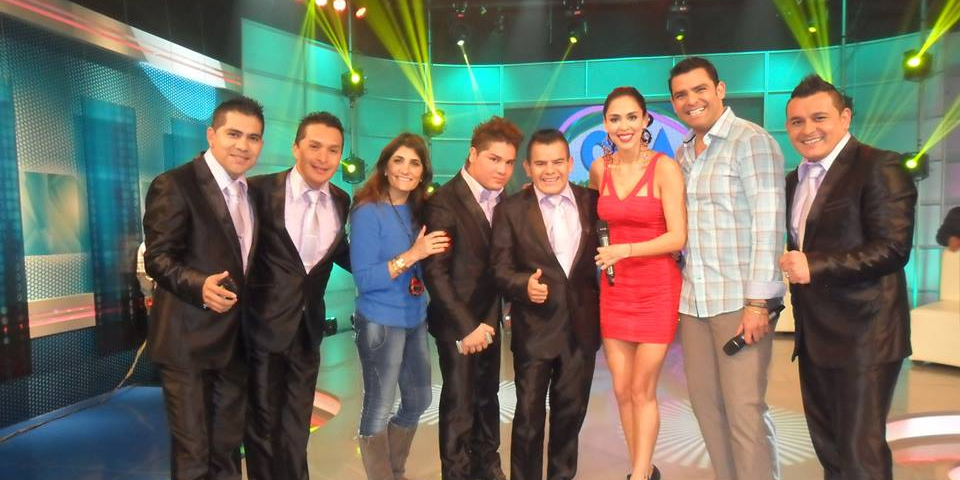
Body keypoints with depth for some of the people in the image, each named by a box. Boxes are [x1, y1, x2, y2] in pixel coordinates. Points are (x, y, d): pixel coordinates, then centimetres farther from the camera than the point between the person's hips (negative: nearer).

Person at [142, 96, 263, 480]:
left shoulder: (253, 191, 11)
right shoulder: (174, 185, -12)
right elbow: (157, 258, -17)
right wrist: (200, 285, -34)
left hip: (236, 338, 7)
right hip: (187, 339, -7)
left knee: (228, 447, 20)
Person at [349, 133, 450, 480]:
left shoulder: (419, 210, 2)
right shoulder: (368, 212, -15)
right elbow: (363, 280, -20)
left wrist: (434, 251, -8)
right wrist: (411, 255, -26)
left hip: (415, 319, 7)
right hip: (380, 323, -7)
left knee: (419, 401, 19)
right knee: (378, 410, 5)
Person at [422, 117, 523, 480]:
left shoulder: (502, 200, 1)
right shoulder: (444, 202, -17)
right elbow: (435, 272, -19)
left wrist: (490, 318, -6)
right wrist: (466, 325, -20)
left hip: (489, 318, 6)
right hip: (457, 323, -6)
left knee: (488, 397, 20)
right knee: (459, 404, 8)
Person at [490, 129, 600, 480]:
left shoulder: (592, 202, 3)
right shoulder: (511, 210, -4)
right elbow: (500, 269, -7)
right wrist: (524, 284, -26)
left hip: (582, 327, 3)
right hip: (534, 329, -3)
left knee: (571, 413, 18)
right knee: (528, 418, 8)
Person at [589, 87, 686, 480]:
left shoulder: (665, 168, -10)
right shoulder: (600, 169, 5)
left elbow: (678, 237, -15)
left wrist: (624, 250, -20)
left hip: (657, 289, -5)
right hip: (614, 289, 5)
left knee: (642, 391, 2)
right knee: (621, 391, 11)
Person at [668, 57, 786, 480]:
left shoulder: (751, 141, -6)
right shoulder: (682, 154, 14)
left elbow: (768, 224, -12)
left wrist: (758, 302, -17)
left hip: (740, 299, -6)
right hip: (693, 299, 6)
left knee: (744, 409, -4)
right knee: (705, 403, 12)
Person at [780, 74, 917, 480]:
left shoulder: (879, 168, -11)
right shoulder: (795, 180, 13)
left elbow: (893, 248, -19)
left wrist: (815, 265, -25)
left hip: (862, 336, -8)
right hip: (814, 336, 8)